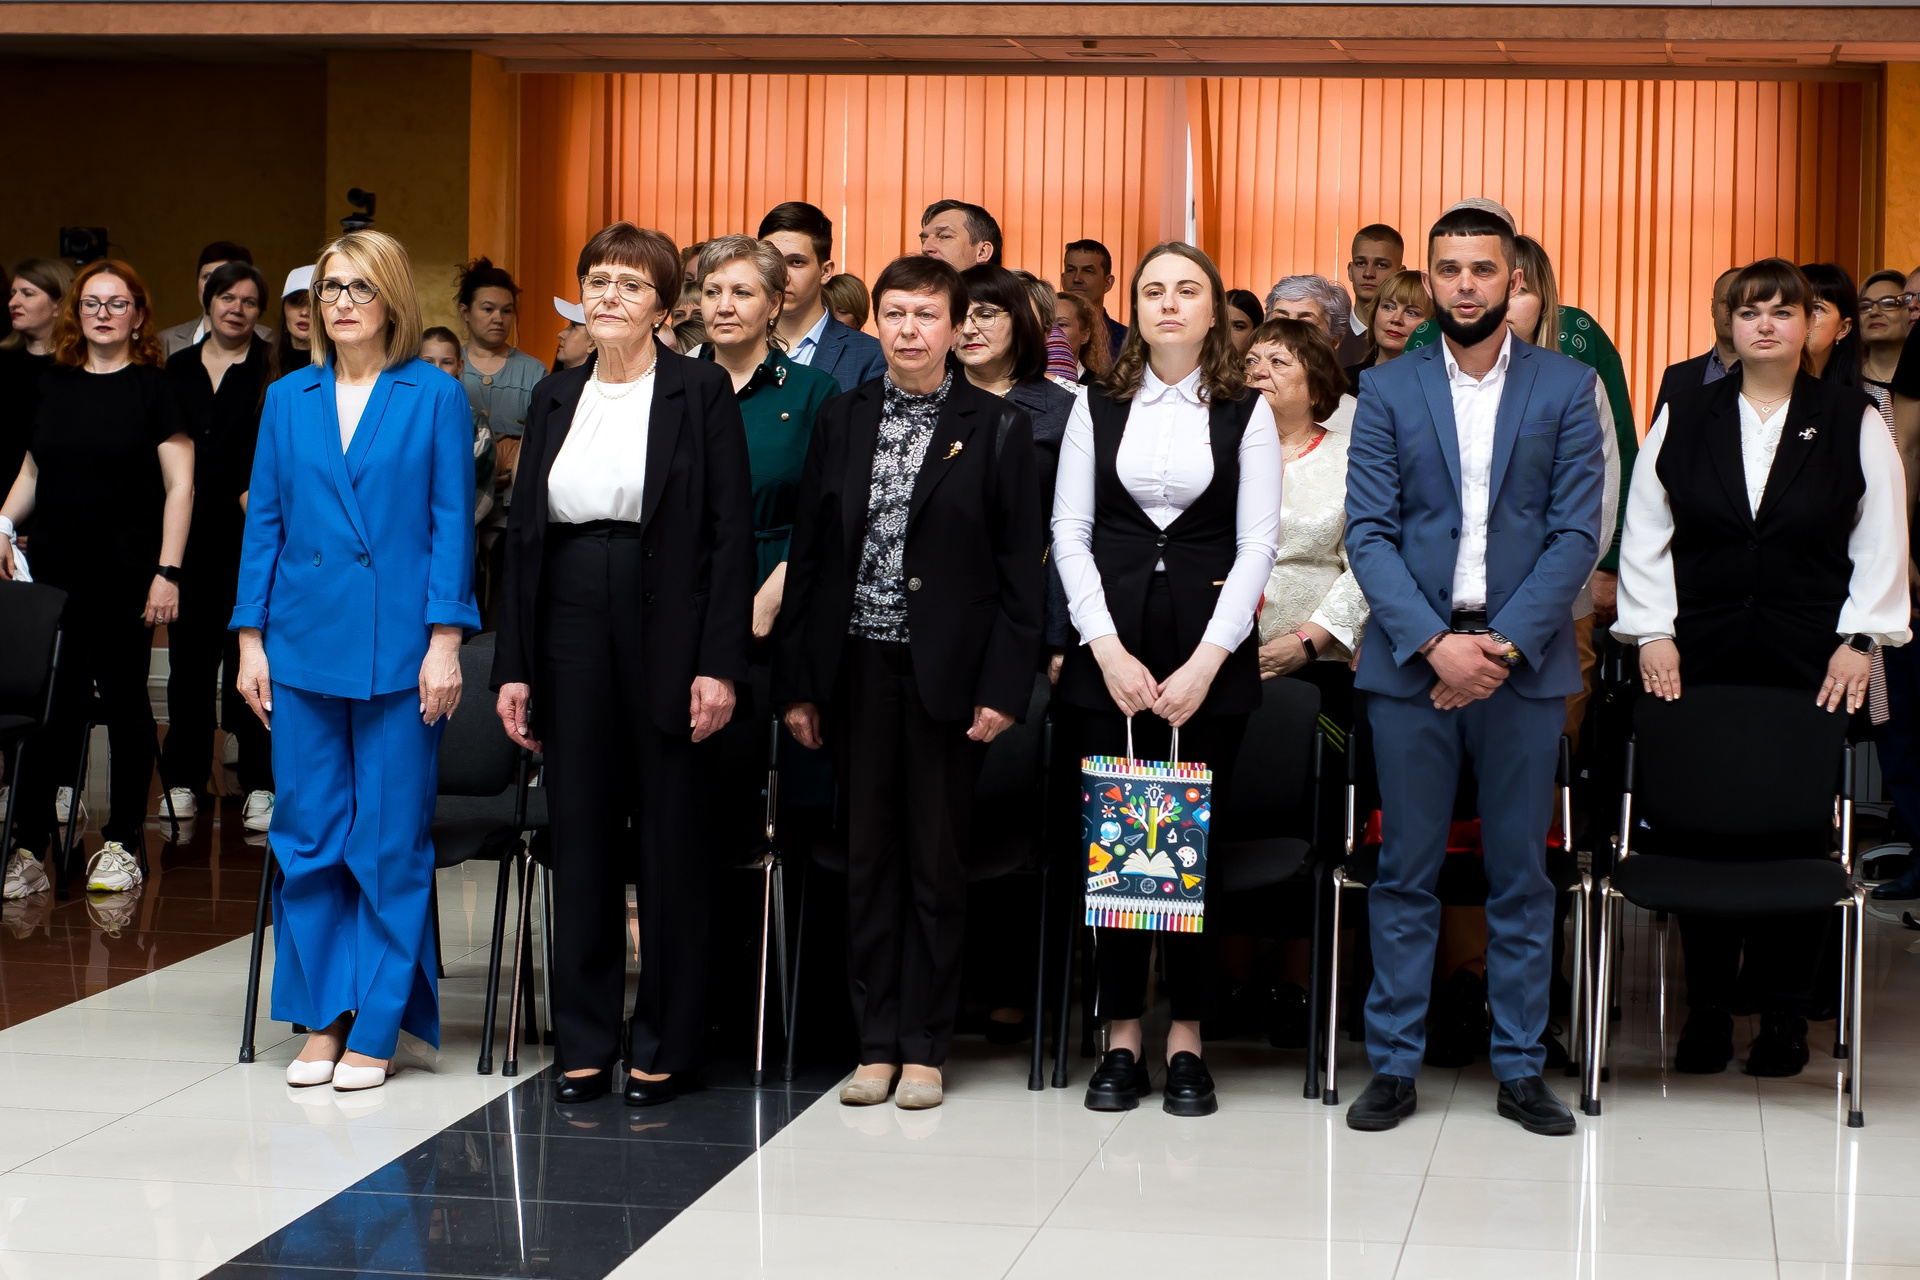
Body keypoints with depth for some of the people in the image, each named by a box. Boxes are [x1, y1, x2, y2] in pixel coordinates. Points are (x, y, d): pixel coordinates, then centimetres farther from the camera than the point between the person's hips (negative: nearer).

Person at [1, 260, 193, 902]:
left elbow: (179, 486, -4)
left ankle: (122, 843, 13)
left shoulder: (153, 387, -1)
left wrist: (168, 571, -11)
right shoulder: (53, 384, 11)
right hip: (54, 571, 3)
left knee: (123, 699, 3)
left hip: (124, 576, -3)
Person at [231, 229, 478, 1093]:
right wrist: (251, 640, 6)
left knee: (391, 842, 1)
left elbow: (453, 524, -2)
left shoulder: (436, 397, 0)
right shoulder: (288, 400, 10)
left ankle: (376, 1029, 9)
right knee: (306, 837, 5)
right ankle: (320, 1019, 16)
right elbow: (264, 524, 11)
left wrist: (445, 640, -8)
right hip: (305, 644, 3)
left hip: (399, 650, -3)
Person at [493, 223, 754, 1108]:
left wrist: (719, 664, -13)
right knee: (580, 836, 7)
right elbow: (525, 533, 12)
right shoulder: (555, 399, 12)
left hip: (666, 632, -4)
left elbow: (731, 531, -6)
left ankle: (665, 1047, 11)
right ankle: (585, 1043, 16)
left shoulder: (702, 392, -1)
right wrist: (513, 664, 6)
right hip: (570, 631, 4)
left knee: (670, 842, 2)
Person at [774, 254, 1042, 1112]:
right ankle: (877, 1041, 14)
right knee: (868, 857, 6)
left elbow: (1021, 569, -2)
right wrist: (796, 680, 3)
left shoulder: (997, 430, 0)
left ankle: (924, 1047, 12)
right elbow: (808, 552, 8)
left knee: (937, 861, 3)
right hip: (857, 670, 3)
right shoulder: (841, 421, 8)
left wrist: (1005, 687, -9)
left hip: (946, 674, -2)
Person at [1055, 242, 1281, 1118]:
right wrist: (1108, 650, -6)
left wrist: (1206, 662, -9)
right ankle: (1121, 1039, 8)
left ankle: (1187, 1043, 6)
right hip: (1112, 644, 1)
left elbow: (1257, 544, 0)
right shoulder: (1098, 407, 10)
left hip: (1209, 651, -1)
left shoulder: (1246, 414, 5)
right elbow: (1070, 531, 5)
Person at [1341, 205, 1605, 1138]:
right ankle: (1394, 1065, 12)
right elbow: (1368, 533, -1)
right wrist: (1434, 643, -13)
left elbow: (1577, 534, -1)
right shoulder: (1387, 391, 5)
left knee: (1521, 876, 6)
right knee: (1404, 875, 4)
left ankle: (1520, 1068, 14)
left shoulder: (1566, 388, 4)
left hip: (1524, 662, 0)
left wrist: (1504, 645, -12)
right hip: (1412, 658, 0)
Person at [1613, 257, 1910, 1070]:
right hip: (1700, 662, 1)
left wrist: (1859, 639, -4)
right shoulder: (1685, 418, 9)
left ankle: (1784, 1018, 9)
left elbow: (1882, 542, 3)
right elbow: (1644, 535, 8)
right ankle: (1706, 1011, 10)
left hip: (1810, 666, -1)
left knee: (1795, 833, 0)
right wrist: (1652, 631, -1)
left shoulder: (1851, 421, 5)